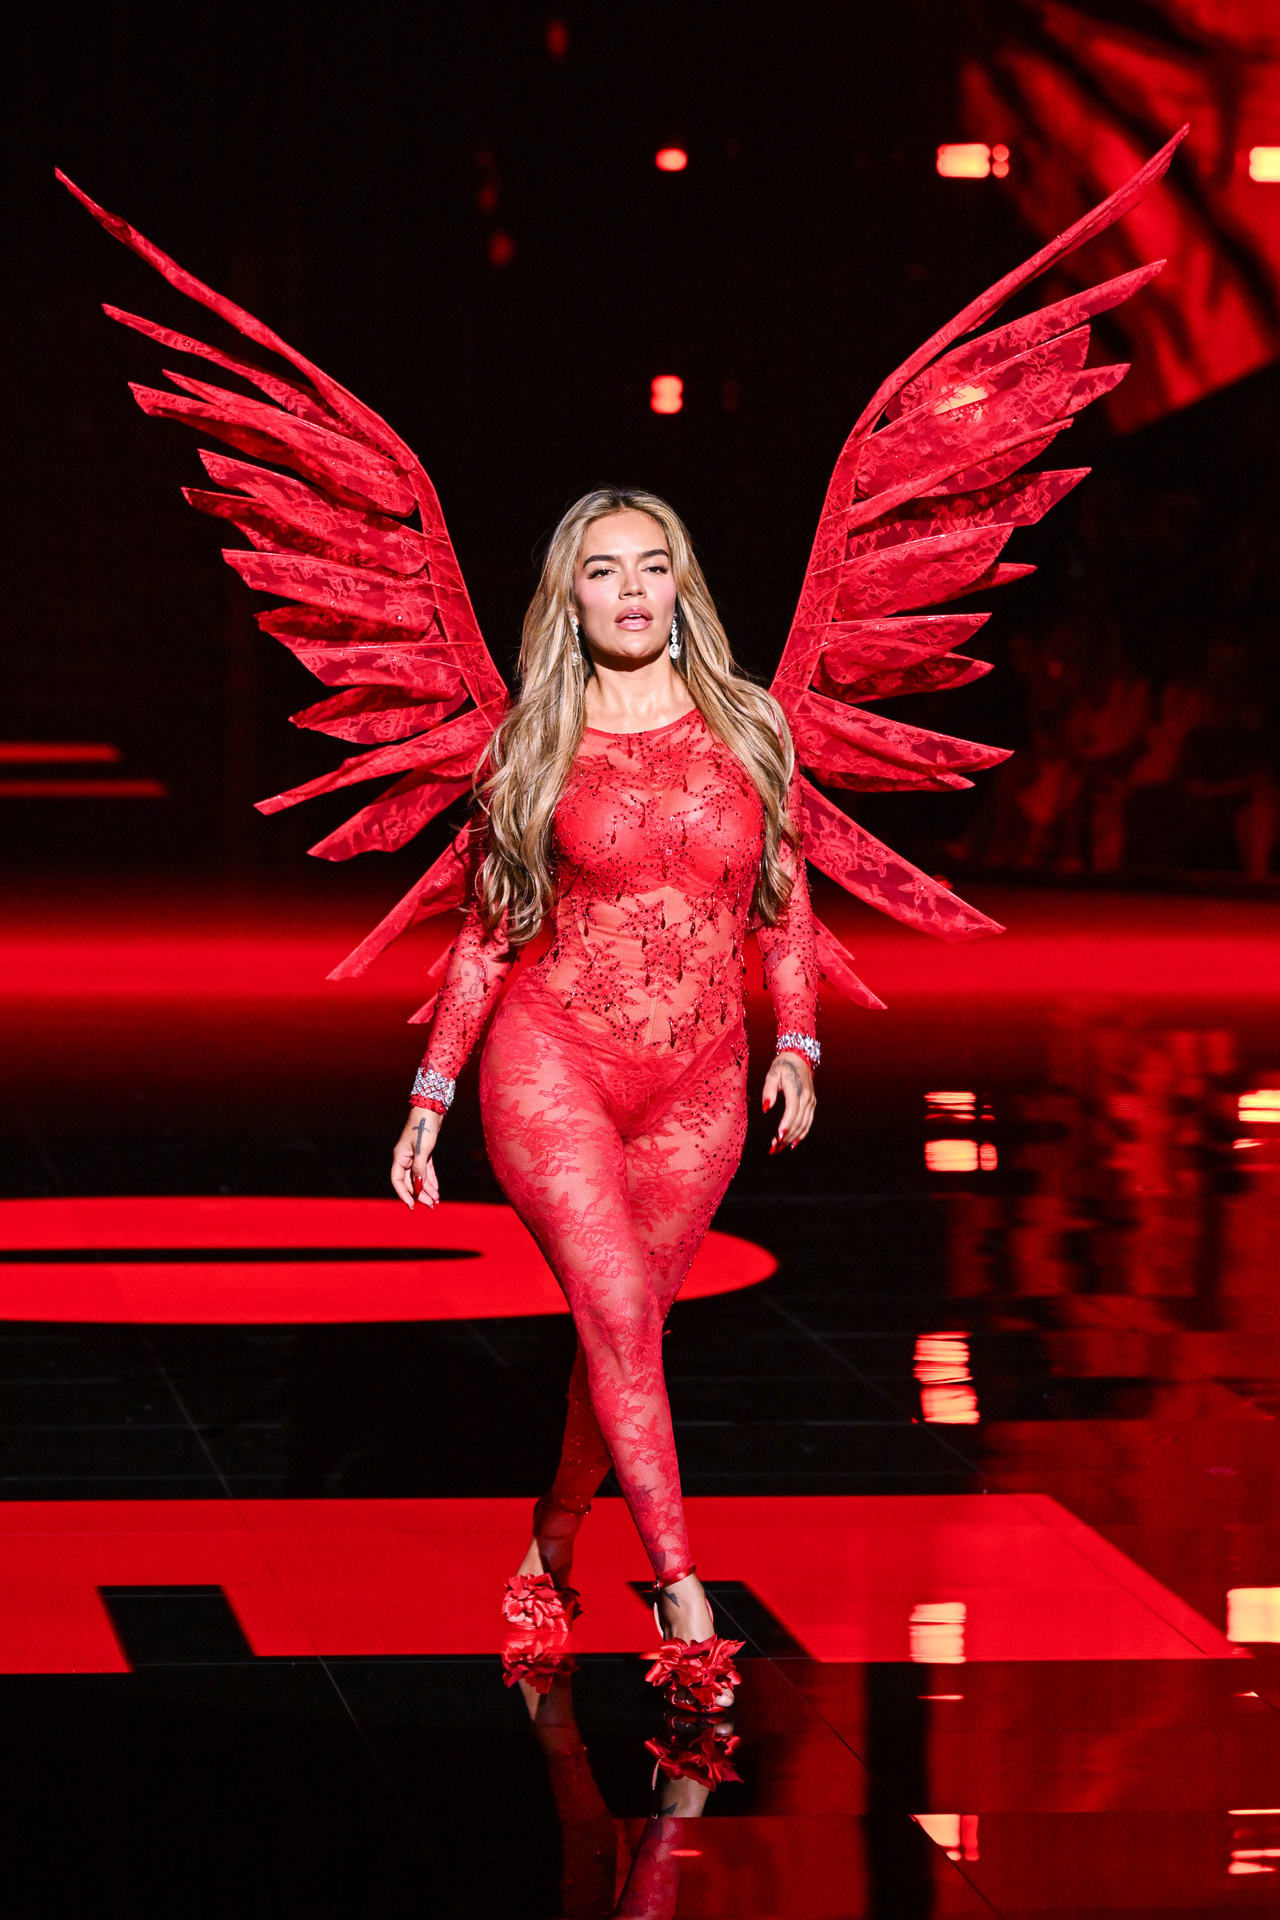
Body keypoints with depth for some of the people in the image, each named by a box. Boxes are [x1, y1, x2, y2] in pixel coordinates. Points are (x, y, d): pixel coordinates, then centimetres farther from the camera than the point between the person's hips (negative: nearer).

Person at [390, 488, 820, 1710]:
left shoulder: (747, 728, 5)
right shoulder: (532, 748, 2)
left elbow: (785, 900, 13)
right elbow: (486, 931, 7)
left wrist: (796, 1043, 1)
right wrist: (429, 1100, 6)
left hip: (698, 1091, 2)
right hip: (553, 1062, -2)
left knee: (624, 1328, 6)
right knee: (619, 1321, -14)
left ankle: (551, 1549, 28)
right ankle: (687, 1610, -15)